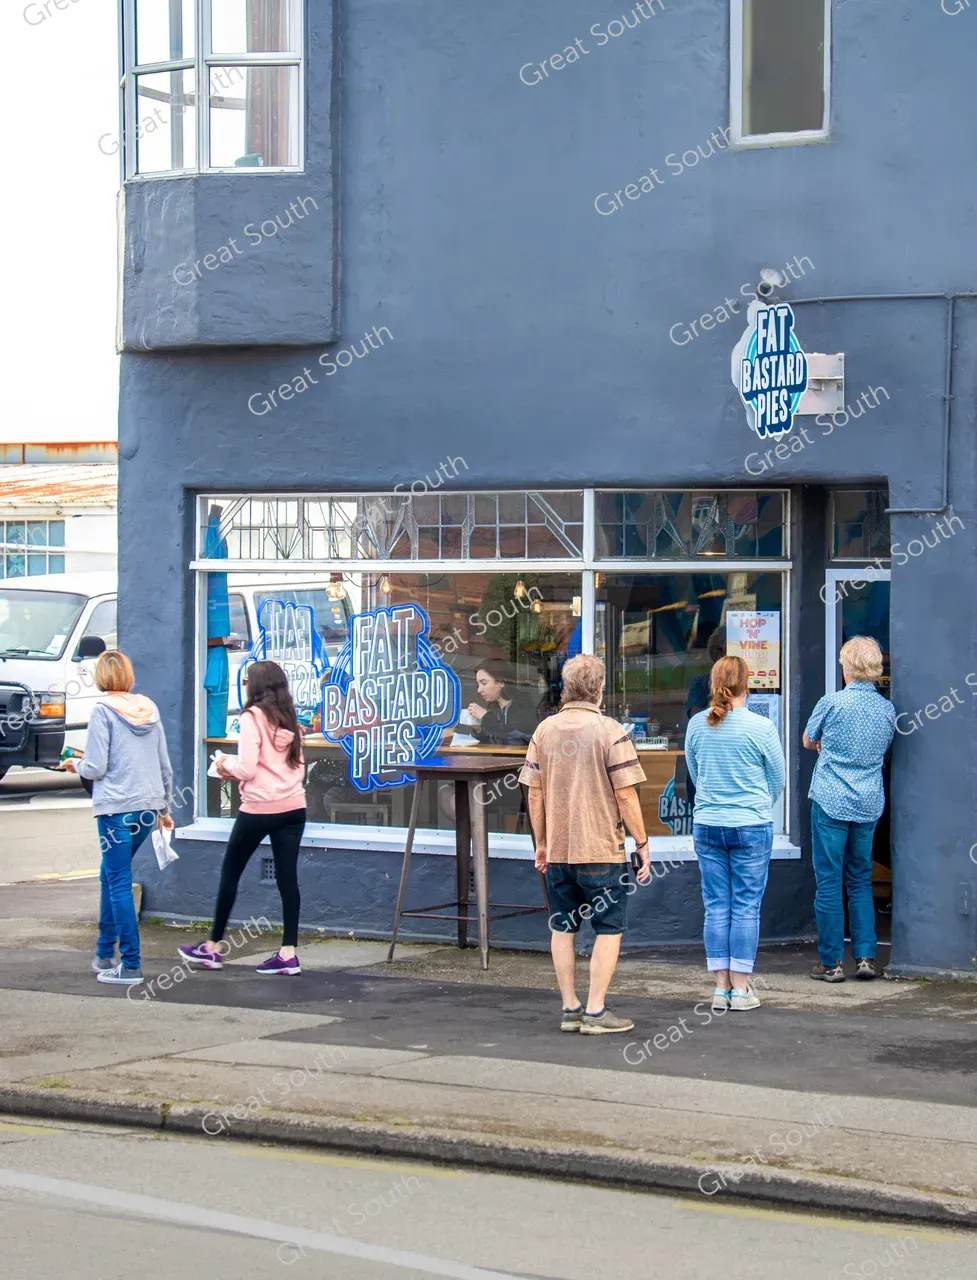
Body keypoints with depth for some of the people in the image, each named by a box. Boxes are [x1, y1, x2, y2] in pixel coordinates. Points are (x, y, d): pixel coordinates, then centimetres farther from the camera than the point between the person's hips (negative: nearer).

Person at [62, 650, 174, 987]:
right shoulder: (149, 709, 9)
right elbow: (165, 766, 13)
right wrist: (165, 807, 24)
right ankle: (105, 953, 25)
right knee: (111, 874, 20)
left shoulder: (103, 711, -9)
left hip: (116, 809, -6)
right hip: (149, 807, 6)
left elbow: (96, 768, -12)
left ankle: (130, 965, -4)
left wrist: (76, 765, 10)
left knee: (119, 883, -2)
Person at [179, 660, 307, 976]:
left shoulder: (253, 717, -10)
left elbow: (246, 768, -17)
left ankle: (213, 947, 17)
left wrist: (227, 763, 5)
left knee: (230, 871, 9)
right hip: (293, 807, 6)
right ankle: (288, 954, -1)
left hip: (259, 808, -6)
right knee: (287, 877, 4)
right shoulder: (290, 720, 10)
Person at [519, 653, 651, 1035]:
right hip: (602, 848, -5)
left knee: (563, 928, 13)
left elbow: (534, 792, 7)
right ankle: (595, 1012, 0)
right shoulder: (609, 731, -10)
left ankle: (570, 1008, 15)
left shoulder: (544, 730, 4)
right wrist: (642, 842, -3)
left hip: (557, 849, 5)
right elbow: (625, 794, -12)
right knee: (609, 929, 3)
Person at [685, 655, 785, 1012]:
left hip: (706, 826, 3)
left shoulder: (697, 725, 0)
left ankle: (721, 988, 10)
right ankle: (741, 989, 5)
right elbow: (778, 779, 2)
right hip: (752, 827, -3)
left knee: (716, 908, 7)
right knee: (746, 907, 3)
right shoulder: (761, 727, -10)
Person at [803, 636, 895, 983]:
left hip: (831, 802, -5)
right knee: (861, 880, 14)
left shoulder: (833, 703, -10)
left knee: (829, 882, 1)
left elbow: (808, 741, 6)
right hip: (869, 806, 5)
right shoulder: (887, 709, 3)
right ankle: (865, 957, 8)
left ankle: (832, 962, 2)